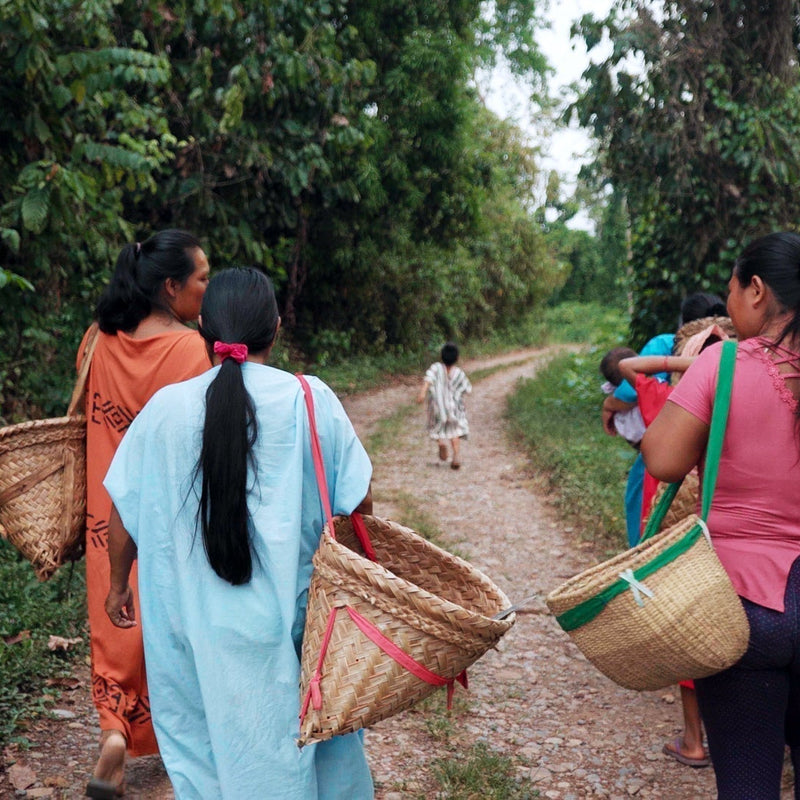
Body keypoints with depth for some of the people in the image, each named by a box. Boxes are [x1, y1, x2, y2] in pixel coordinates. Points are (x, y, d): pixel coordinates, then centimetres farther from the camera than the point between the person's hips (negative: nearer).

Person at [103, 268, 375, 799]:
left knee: (205, 749, 18)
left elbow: (125, 510, 1)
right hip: (289, 618, -1)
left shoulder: (167, 407, -6)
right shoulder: (311, 400, -10)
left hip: (193, 617, 1)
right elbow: (359, 503, -7)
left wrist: (118, 584, 16)